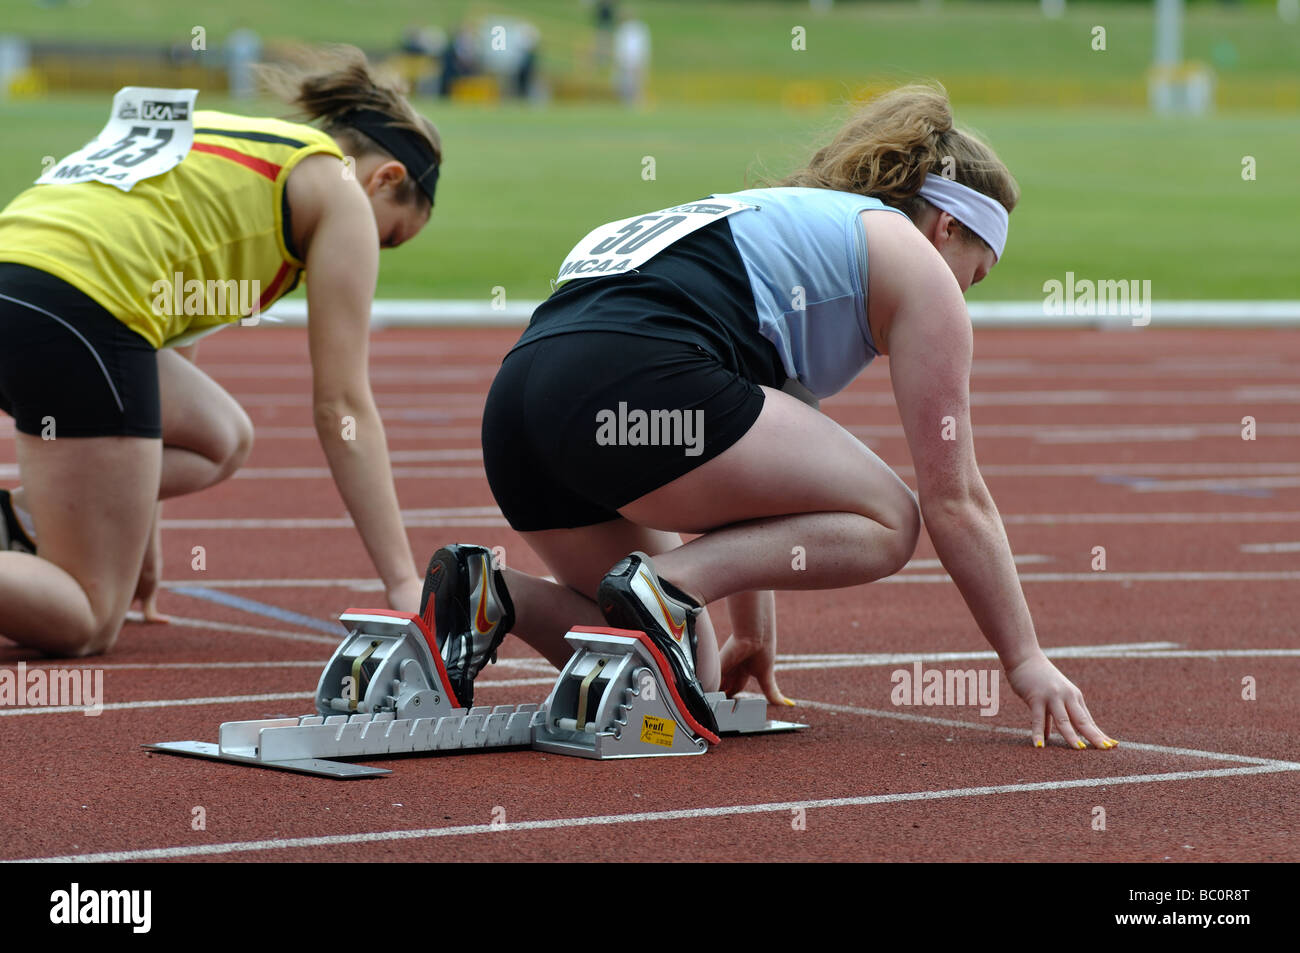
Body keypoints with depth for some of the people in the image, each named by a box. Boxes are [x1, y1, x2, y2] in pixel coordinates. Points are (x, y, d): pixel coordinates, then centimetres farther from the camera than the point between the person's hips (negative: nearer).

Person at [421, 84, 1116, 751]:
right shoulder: (914, 264, 14)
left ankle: (494, 598, -3)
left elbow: (747, 462, 45)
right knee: (886, 520, 6)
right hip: (635, 381, -9)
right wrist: (1025, 661, 18)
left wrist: (752, 633, 52)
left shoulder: (783, 220, 39)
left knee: (679, 677, 17)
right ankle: (668, 581, -14)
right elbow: (954, 498, 12)